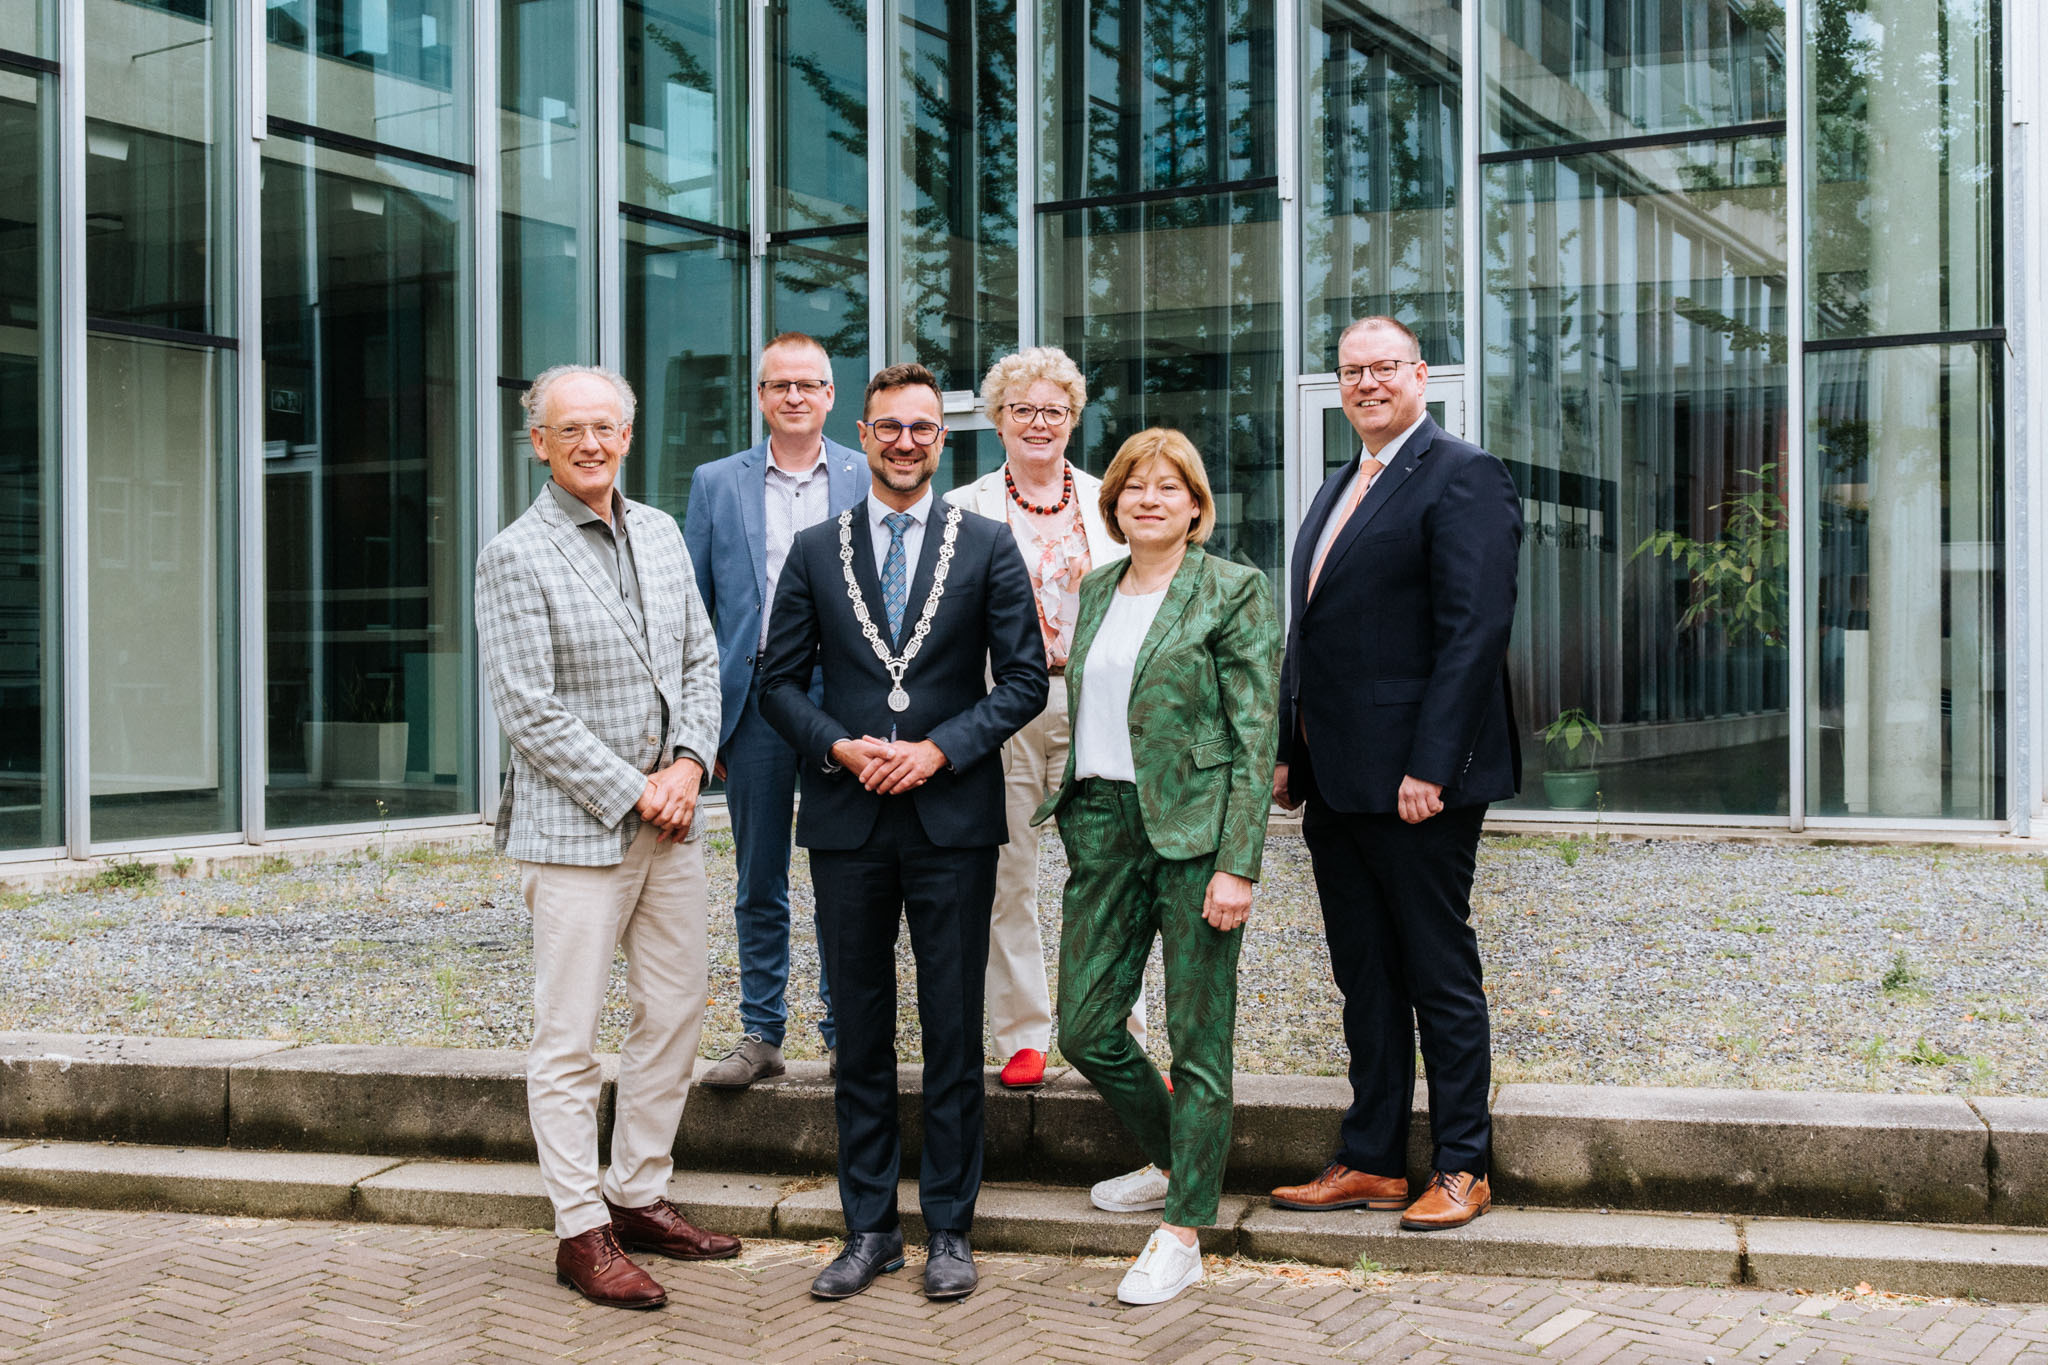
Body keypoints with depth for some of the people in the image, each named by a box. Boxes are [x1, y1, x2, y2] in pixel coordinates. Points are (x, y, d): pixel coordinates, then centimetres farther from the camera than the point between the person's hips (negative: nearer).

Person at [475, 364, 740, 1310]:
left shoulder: (660, 534, 11)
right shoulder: (516, 558, -9)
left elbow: (700, 658, 13)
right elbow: (528, 711, -13)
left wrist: (688, 763, -3)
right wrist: (632, 792, -12)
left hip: (669, 820, 7)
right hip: (576, 827, -7)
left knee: (675, 1013, 12)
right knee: (569, 1039, -1)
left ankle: (640, 1196, 25)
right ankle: (581, 1231, 8)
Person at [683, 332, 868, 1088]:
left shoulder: (871, 479, 5)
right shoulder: (716, 484, 8)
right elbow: (693, 610, 8)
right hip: (754, 701, 1)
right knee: (759, 884, 9)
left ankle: (846, 1033, 16)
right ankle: (760, 1035, 19)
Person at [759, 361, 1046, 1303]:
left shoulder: (988, 547, 4)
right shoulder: (815, 551, 8)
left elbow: (1024, 679, 1)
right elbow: (780, 681, 8)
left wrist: (939, 750, -11)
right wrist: (840, 748, -10)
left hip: (952, 818, -1)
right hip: (847, 821, 2)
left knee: (953, 1032, 3)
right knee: (860, 1033, 8)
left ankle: (949, 1228, 14)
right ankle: (869, 1227, 17)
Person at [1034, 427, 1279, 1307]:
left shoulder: (1235, 593, -4)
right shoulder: (1096, 591, 14)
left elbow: (1255, 738, -9)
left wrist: (1238, 864, -16)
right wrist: (1077, 847, 15)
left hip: (1194, 830, -6)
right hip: (1103, 823, 6)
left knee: (1197, 1037, 1)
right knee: (1084, 1027, 8)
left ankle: (1183, 1233, 10)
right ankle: (1170, 1161, 33)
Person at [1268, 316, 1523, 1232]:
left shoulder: (1460, 477, -9)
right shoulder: (1340, 488, 19)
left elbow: (1475, 630, -17)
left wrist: (1430, 767, -22)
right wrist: (1289, 751, 14)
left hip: (1415, 780, -9)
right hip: (1336, 780, 9)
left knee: (1441, 974, 2)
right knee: (1365, 978, 14)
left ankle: (1461, 1170, 12)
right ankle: (1370, 1163, 22)